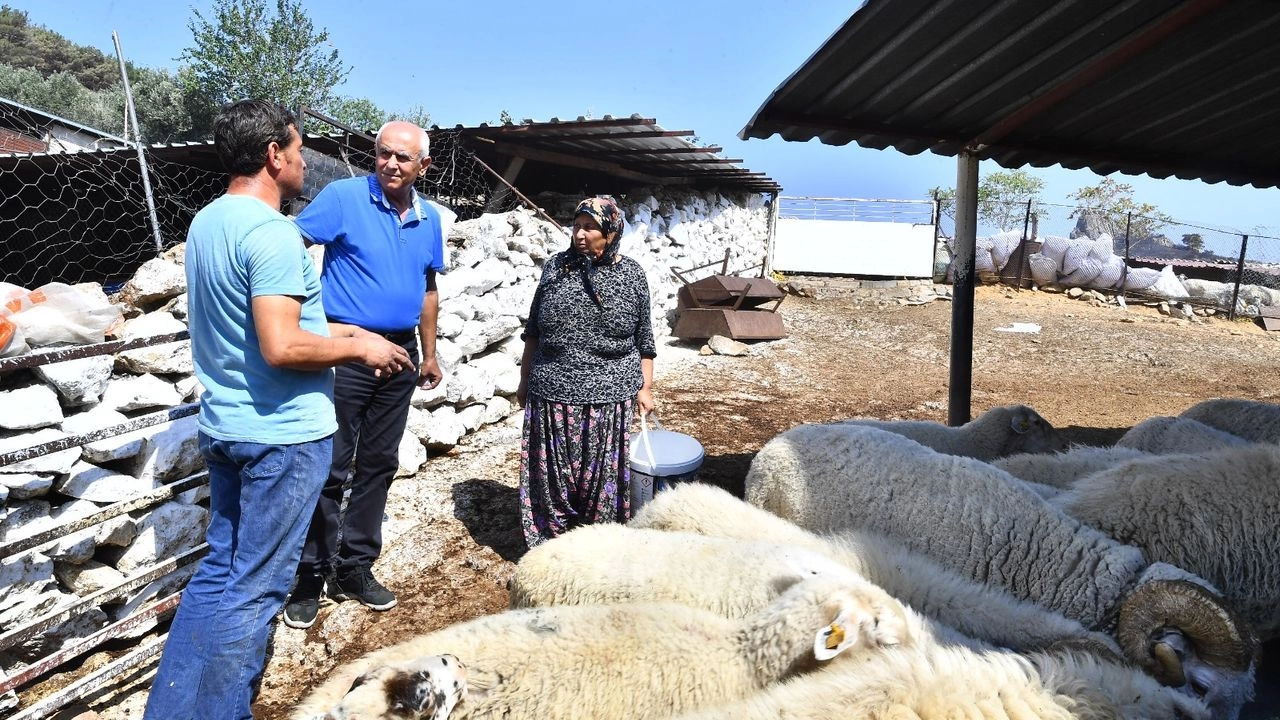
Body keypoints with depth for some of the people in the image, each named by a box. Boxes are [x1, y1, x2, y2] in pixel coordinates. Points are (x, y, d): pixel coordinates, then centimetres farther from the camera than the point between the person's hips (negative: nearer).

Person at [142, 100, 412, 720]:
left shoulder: (206, 222, 10)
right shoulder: (271, 233, -20)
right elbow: (281, 349, -26)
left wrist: (330, 330, 16)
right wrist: (360, 348, -12)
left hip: (223, 426, 9)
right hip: (283, 435, -9)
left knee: (219, 569, 18)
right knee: (254, 588, 4)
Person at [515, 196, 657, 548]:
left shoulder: (631, 274, -1)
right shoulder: (556, 266, 2)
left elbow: (644, 339, 4)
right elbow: (533, 331, 9)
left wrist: (645, 387, 2)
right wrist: (525, 380, 10)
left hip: (608, 398, -1)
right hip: (553, 393, 2)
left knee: (601, 476, 8)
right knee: (552, 473, 9)